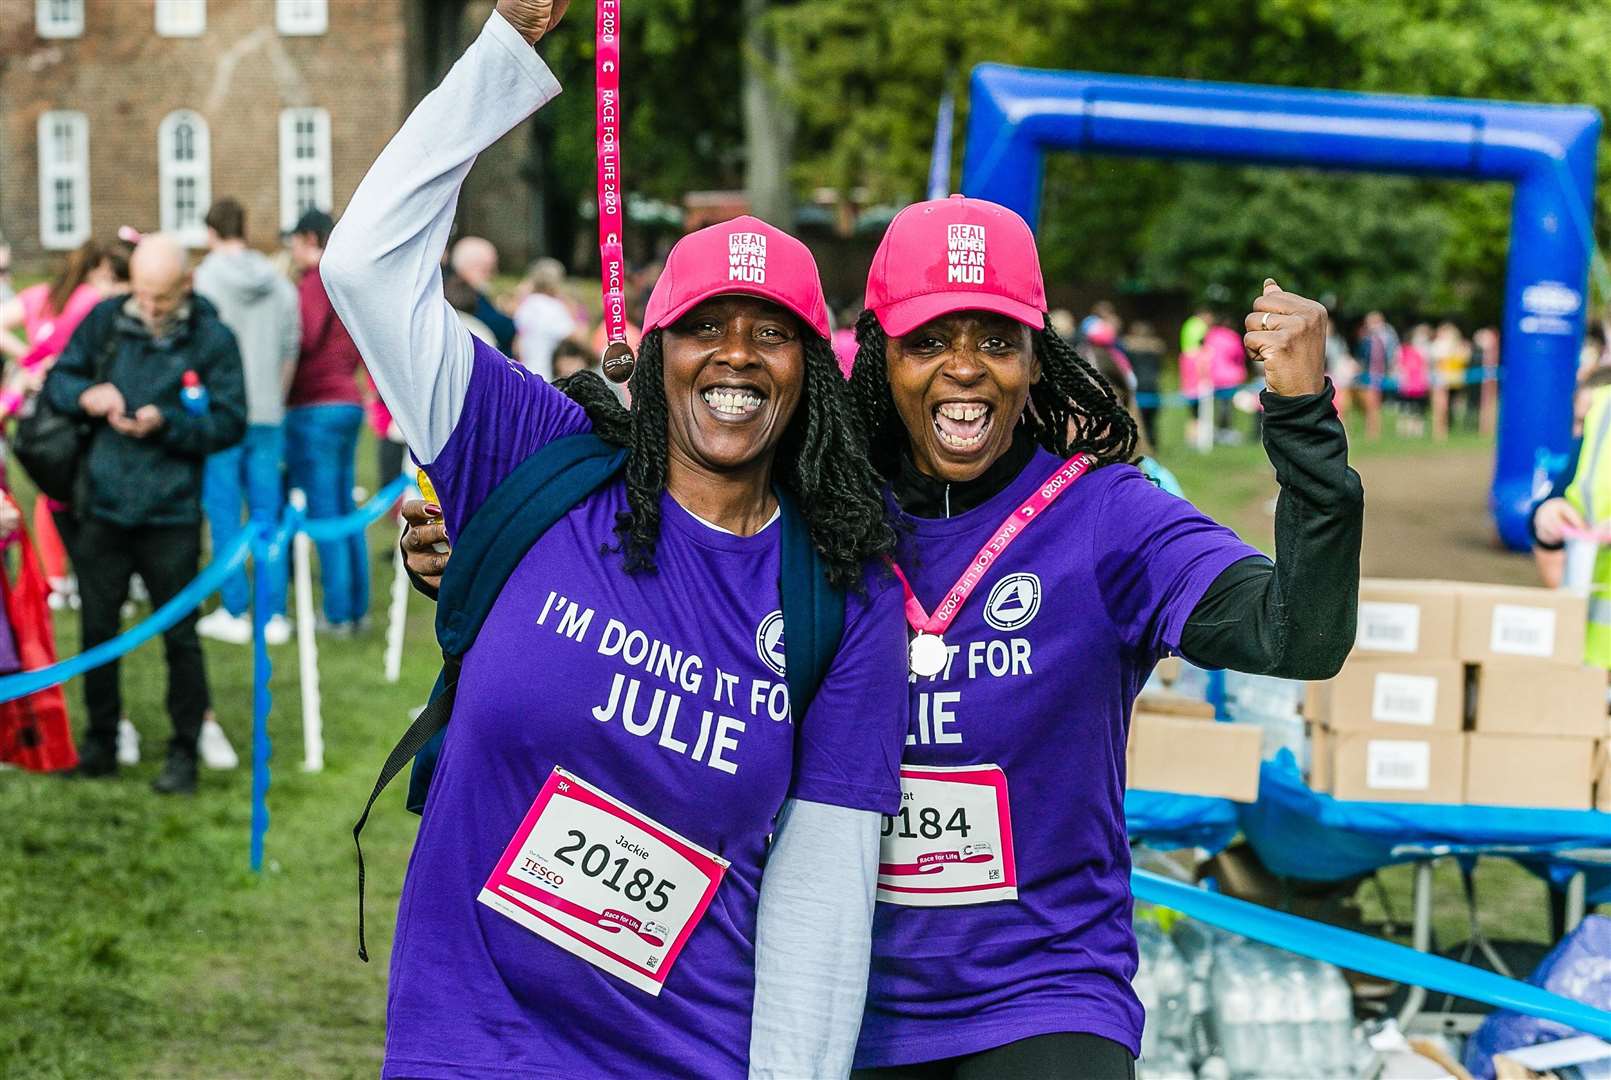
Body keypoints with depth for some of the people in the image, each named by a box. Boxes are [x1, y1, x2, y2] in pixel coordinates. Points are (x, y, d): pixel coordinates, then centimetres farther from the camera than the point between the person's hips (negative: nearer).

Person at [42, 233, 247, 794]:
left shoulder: (212, 339, -6)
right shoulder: (105, 321, 2)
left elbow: (231, 422, -7)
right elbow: (56, 379, 10)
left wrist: (166, 424, -20)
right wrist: (85, 395, -13)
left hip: (171, 515, -3)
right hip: (103, 506, 3)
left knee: (179, 635, 4)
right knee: (97, 628, 11)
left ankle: (184, 751, 15)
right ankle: (100, 740, 27)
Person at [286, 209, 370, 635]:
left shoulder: (314, 284, -12)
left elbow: (302, 340, -20)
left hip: (314, 408, -8)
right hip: (349, 402, 8)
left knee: (322, 514, -5)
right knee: (345, 511, 13)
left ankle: (339, 613, -4)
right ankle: (358, 607, 15)